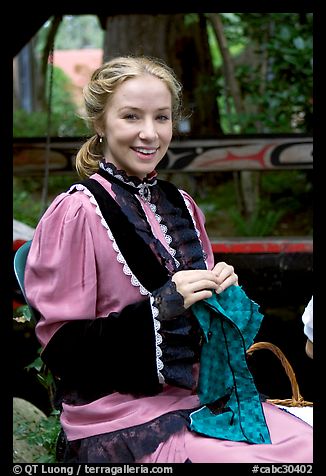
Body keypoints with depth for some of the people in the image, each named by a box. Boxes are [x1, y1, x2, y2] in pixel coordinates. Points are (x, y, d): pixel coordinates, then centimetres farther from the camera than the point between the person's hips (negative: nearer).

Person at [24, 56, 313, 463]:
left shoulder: (181, 206, 11)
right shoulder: (75, 213, -10)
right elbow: (62, 348, -12)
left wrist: (221, 289, -1)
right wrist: (161, 307, -21)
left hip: (201, 396, 7)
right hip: (121, 424, -7)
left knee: (307, 444, -12)